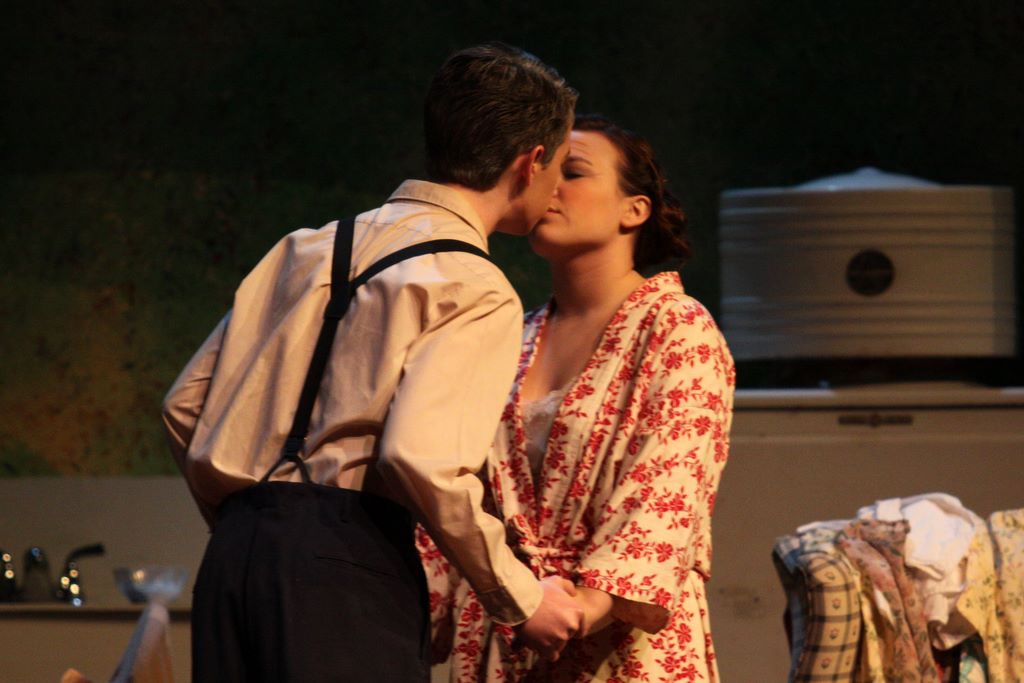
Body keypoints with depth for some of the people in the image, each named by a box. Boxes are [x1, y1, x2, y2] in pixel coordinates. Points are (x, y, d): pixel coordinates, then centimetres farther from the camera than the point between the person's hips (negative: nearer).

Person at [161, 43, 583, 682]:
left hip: (232, 556, 8)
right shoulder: (477, 292, -4)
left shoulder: (304, 251, 18)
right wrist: (521, 598, -7)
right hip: (350, 570, -7)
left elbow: (186, 406, 19)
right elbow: (422, 458, -18)